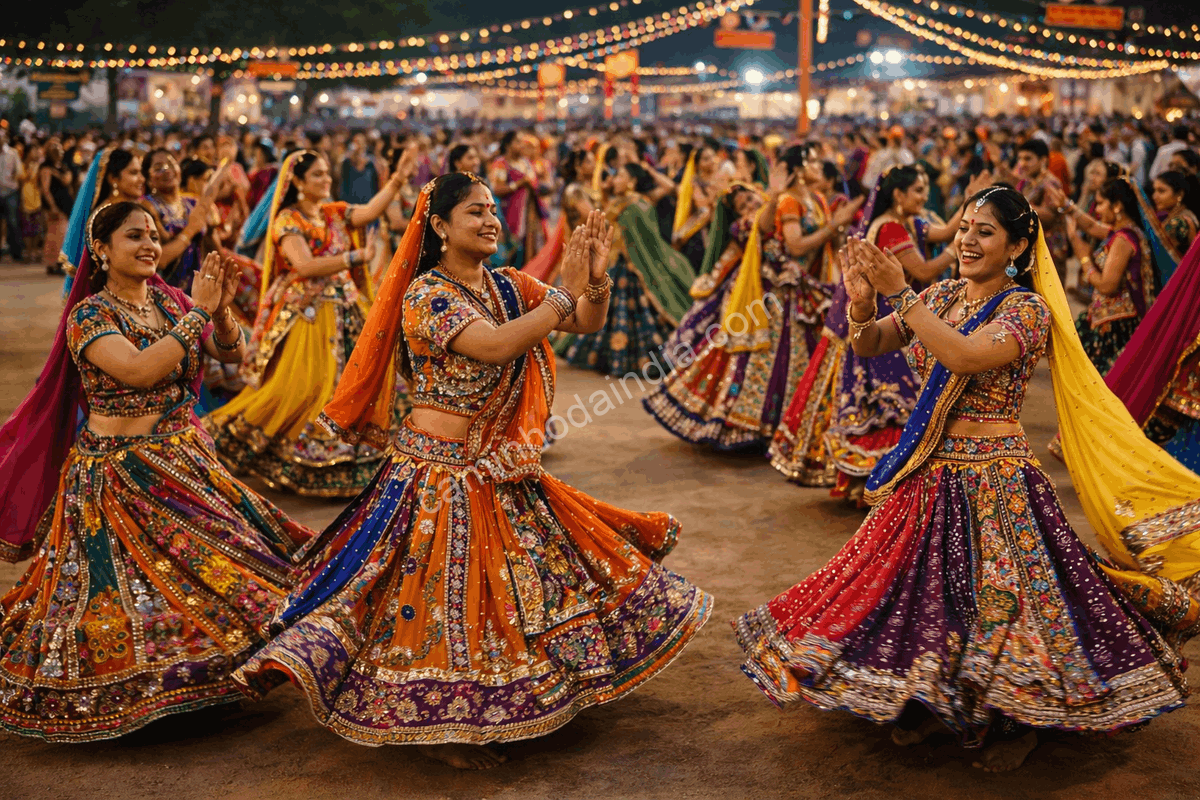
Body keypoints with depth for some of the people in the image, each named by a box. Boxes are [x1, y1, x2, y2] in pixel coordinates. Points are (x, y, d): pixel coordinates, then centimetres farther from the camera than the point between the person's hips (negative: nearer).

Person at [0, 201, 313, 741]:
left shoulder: (169, 301, 6)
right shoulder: (89, 315, -12)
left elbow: (233, 354, 4)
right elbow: (139, 371, -29)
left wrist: (219, 311, -16)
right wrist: (197, 312, -25)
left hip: (184, 461, 6)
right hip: (118, 470, -6)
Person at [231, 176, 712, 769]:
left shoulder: (509, 286, 7)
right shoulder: (426, 294, -15)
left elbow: (587, 323, 4)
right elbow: (496, 347, -31)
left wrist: (596, 280, -16)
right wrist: (565, 292, -25)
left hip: (502, 470, 8)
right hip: (442, 470, -7)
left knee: (512, 589, 14)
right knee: (448, 597, -3)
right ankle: (434, 731, 14)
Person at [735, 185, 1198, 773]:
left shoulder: (1028, 308, -12)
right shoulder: (942, 295, 8)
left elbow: (965, 356, -29)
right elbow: (868, 346, 4)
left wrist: (900, 293, -29)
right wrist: (862, 303, -17)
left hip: (993, 477, -6)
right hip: (927, 470, 6)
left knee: (997, 595, -2)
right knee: (922, 585, 10)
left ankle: (1019, 721, 19)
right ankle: (936, 702, 29)